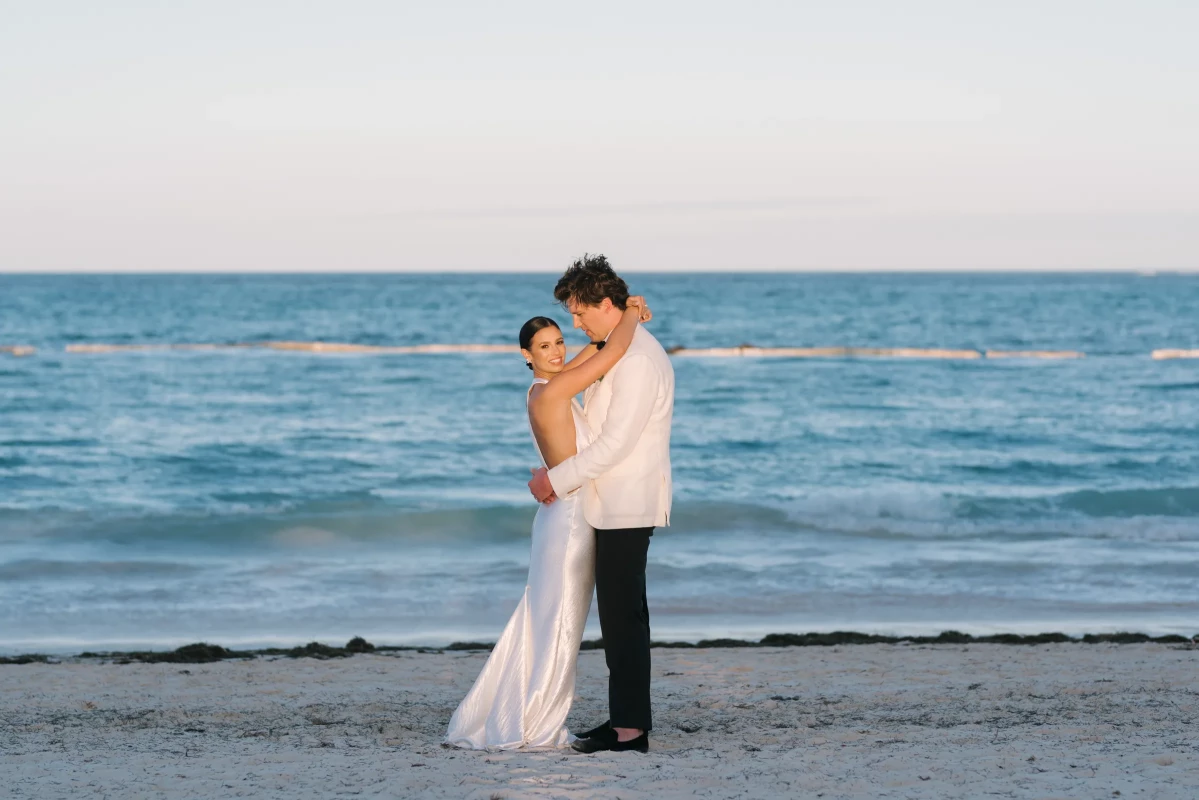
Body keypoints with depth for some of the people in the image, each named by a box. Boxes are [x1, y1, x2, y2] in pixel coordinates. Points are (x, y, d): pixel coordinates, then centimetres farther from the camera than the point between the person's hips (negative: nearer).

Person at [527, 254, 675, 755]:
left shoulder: (639, 359, -18)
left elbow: (616, 441, -21)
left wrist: (559, 479, -13)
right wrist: (556, 472, 12)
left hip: (627, 507, -11)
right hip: (617, 506, 11)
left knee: (622, 614, -9)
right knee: (621, 613, 14)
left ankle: (630, 729, -7)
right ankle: (627, 718, 21)